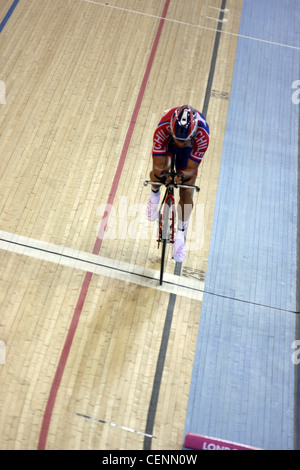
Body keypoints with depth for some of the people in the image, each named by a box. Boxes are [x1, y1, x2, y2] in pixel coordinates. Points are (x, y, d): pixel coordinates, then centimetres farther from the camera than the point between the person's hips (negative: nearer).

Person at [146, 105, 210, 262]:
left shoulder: (202, 135, -42)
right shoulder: (162, 129, -42)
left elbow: (191, 169, -36)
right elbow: (157, 166, -39)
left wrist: (182, 175, -58)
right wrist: (162, 174, -61)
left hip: (190, 148, -1)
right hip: (167, 143, 2)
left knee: (186, 193, -7)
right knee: (160, 170, -27)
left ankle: (181, 234, 14)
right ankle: (155, 193, 14)